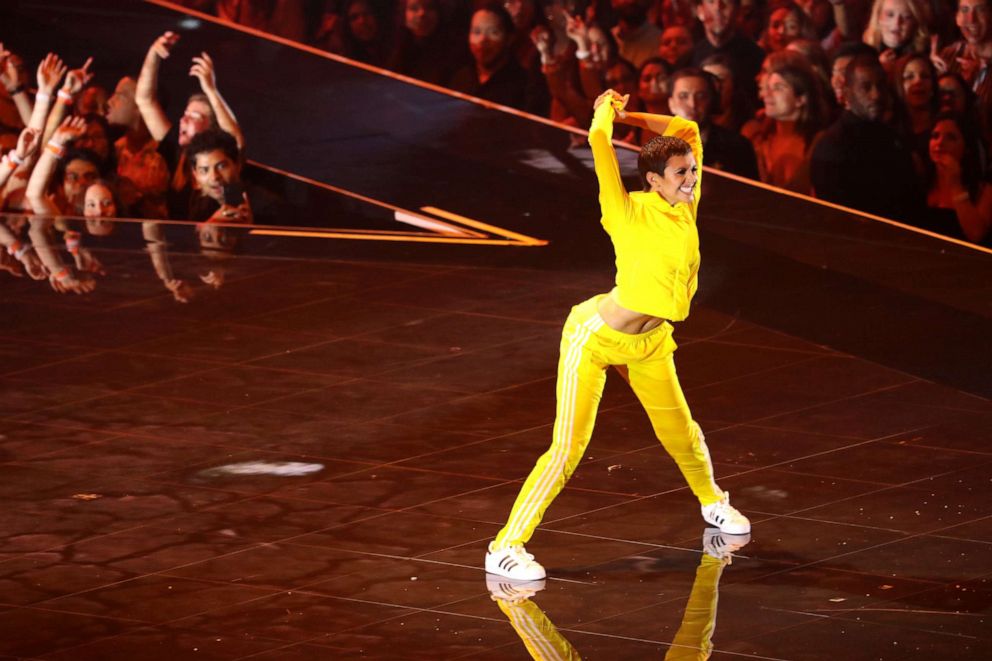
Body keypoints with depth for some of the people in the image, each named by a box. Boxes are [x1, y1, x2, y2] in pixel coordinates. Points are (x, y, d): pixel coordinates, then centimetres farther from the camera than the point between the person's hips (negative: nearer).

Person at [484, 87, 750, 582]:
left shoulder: (685, 207, -3)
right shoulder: (630, 213, -20)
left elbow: (687, 129, 6)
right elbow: (598, 140, -27)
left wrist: (628, 115, 5)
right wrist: (607, 112, -6)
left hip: (650, 343, 7)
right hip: (595, 337, -7)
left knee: (681, 431, 21)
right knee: (568, 449, -12)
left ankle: (712, 503, 51)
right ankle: (506, 547, -8)